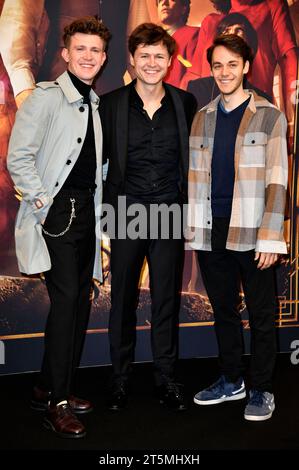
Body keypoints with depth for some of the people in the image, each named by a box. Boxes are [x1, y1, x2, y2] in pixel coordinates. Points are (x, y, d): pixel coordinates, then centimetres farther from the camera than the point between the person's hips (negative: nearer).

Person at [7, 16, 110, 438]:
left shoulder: (97, 104, 16)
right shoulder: (45, 97, -7)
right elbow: (18, 158, -12)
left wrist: (97, 202, 11)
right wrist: (42, 203, -14)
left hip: (87, 211, 8)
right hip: (56, 213, -8)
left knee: (81, 301, 8)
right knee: (65, 299, -12)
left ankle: (51, 388, 23)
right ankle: (56, 403, 0)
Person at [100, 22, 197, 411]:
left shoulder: (185, 102, 5)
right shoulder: (111, 103, 1)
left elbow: (192, 157, 11)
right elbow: (101, 157, 5)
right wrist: (107, 208, -1)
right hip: (126, 214, -1)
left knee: (167, 299, 8)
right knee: (123, 298, 8)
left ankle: (166, 378, 23)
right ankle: (120, 377, 24)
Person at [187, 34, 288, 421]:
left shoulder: (269, 117, -1)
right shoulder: (202, 118, 12)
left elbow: (276, 181, -6)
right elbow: (194, 177, 12)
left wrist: (270, 238, -12)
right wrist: (192, 228, 7)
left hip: (251, 233, -4)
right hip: (211, 232, 4)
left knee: (261, 313, 6)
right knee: (223, 310, 14)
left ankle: (261, 390, 21)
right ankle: (231, 381, 29)